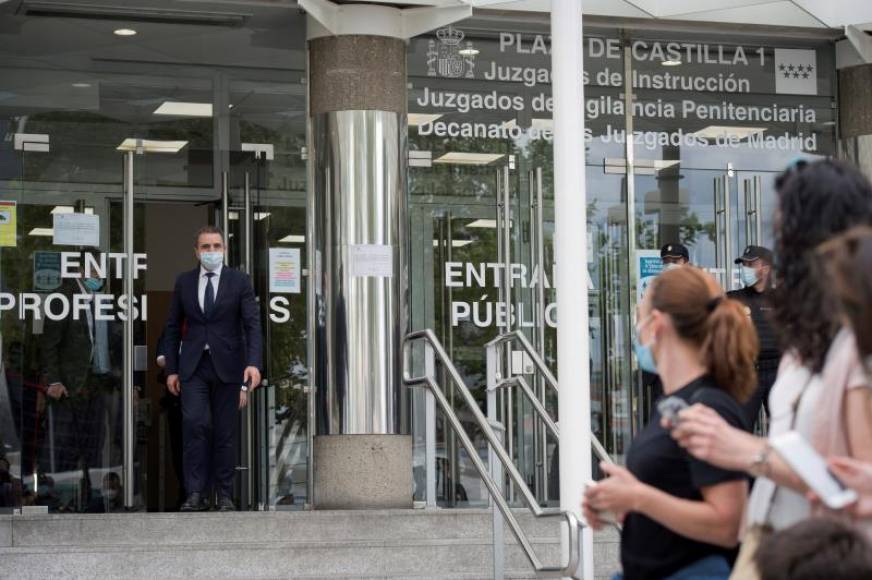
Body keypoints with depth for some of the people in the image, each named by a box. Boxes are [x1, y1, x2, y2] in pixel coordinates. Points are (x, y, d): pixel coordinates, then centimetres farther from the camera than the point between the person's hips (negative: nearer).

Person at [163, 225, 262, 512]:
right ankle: (195, 494, -11)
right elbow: (173, 328, 12)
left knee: (226, 432, 2)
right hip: (193, 366, 1)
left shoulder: (240, 281, 1)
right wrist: (171, 369, 6)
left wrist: (253, 362, -19)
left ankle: (225, 495, 10)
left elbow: (252, 324, -5)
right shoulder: (184, 282, 8)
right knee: (195, 424, -13)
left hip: (227, 366, -1)